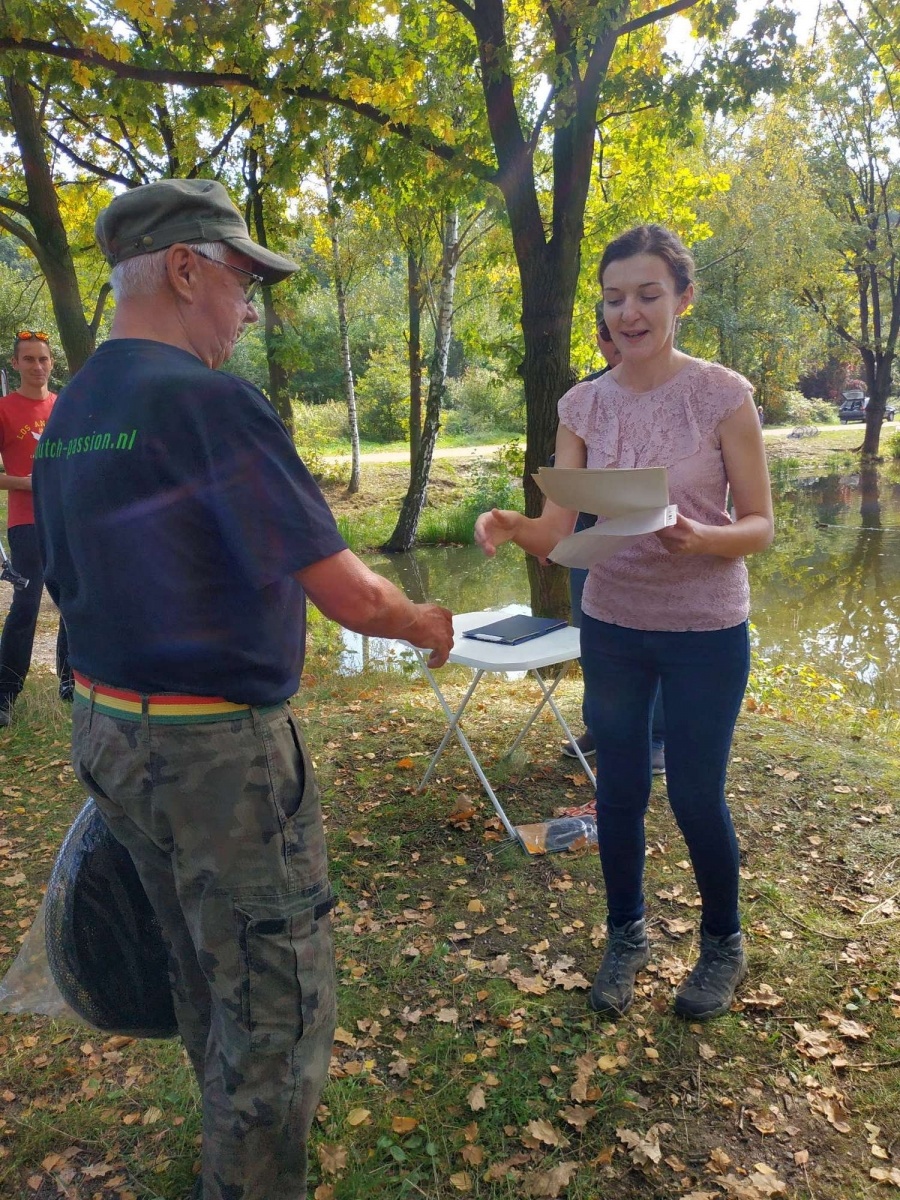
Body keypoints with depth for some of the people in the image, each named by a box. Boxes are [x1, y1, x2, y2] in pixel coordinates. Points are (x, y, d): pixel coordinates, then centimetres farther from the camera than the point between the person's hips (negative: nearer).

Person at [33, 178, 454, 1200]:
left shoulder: (65, 416, 7)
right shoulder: (208, 401, -20)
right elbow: (351, 598, -21)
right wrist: (426, 623, -1)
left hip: (106, 729, 10)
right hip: (219, 749, -9)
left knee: (202, 970, 27)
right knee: (275, 998, 9)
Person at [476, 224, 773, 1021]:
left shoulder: (723, 396, -11)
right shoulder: (583, 406, -1)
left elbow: (760, 526, -9)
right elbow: (557, 528, -5)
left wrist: (702, 538, -30)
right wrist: (510, 527, -27)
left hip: (705, 633, -3)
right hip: (612, 628, 3)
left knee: (696, 796, 6)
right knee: (619, 792, 12)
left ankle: (723, 946, 35)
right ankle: (626, 937, 37)